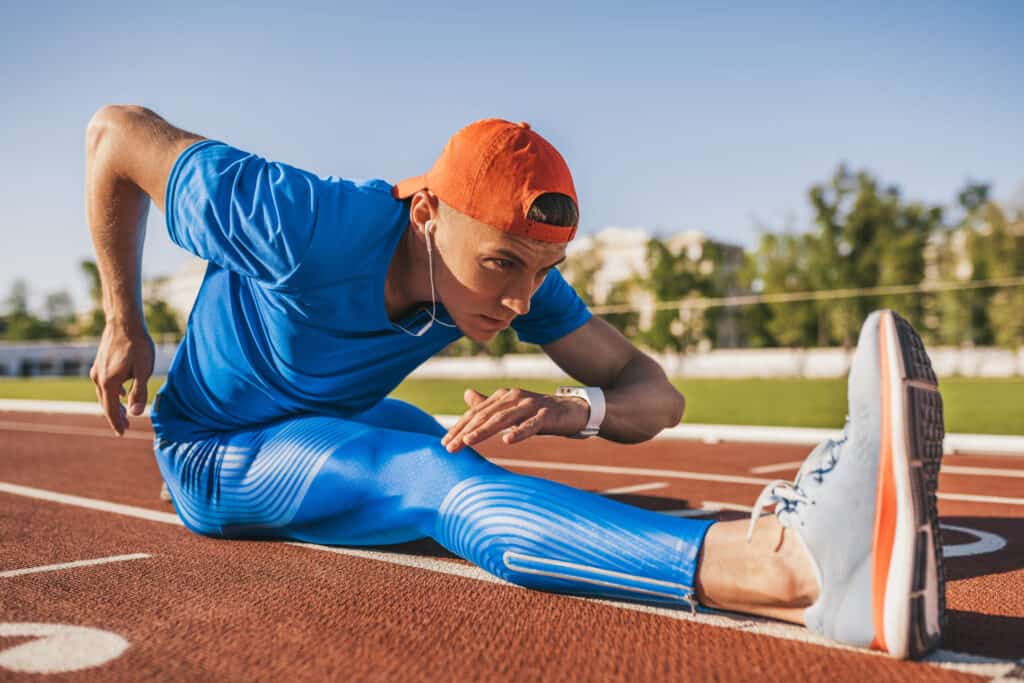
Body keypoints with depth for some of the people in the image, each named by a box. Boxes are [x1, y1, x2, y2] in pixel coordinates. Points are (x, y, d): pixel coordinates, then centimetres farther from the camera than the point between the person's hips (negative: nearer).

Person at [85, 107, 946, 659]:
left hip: (342, 423, 13)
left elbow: (656, 394, -21)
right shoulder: (302, 226, -34)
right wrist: (124, 327, -13)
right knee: (444, 481, -37)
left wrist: (573, 409, -46)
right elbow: (117, 133, -19)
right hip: (217, 460, -13)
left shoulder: (518, 273, -19)